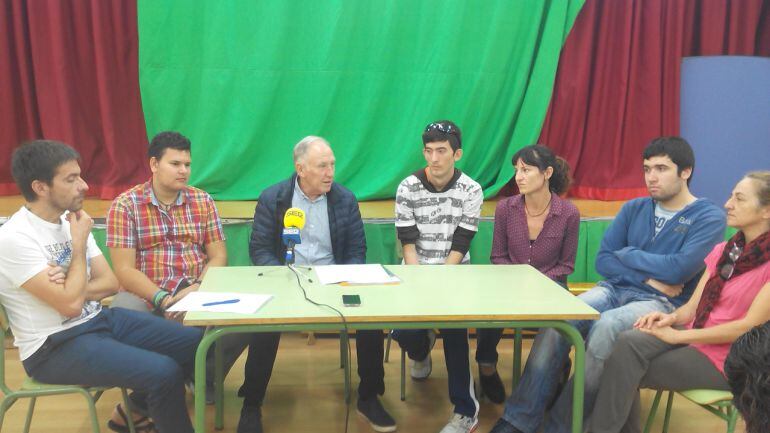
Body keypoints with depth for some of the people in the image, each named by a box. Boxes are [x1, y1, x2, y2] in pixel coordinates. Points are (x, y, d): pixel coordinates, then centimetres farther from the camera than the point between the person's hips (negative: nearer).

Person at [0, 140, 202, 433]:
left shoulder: (70, 220, 6)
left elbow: (110, 283, 6)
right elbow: (70, 304, -25)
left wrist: (75, 288, -16)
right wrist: (79, 243, -14)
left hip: (99, 319, 8)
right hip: (55, 346, -8)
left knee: (196, 343, 1)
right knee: (165, 373, -26)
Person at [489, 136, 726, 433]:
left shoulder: (710, 217, -2)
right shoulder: (634, 208, 13)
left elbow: (679, 269, -17)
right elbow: (603, 260, 6)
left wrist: (628, 255, -3)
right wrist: (647, 277, -9)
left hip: (663, 303, -4)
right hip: (614, 289, 4)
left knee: (606, 327, -36)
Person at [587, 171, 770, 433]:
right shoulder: (723, 251, 12)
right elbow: (693, 307, 10)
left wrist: (678, 335, -17)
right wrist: (672, 318, -14)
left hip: (727, 357, -6)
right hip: (696, 337, 6)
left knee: (626, 373, -20)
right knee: (628, 343, -23)